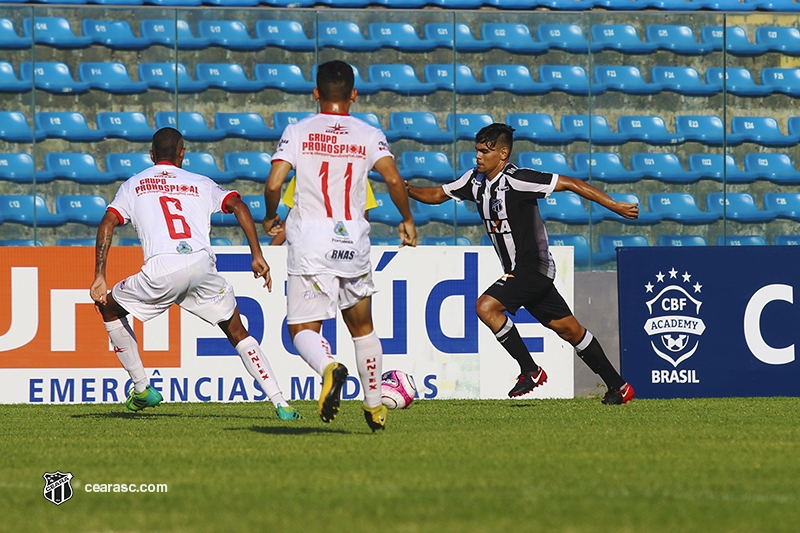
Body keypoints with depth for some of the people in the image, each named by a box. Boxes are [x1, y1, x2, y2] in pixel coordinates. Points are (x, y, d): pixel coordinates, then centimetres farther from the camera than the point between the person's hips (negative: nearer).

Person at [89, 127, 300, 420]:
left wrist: (99, 278, 6)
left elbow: (107, 223, 9)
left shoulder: (133, 185, 24)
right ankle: (281, 404, 3)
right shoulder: (200, 184, 25)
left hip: (161, 270, -2)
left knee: (110, 309, 25)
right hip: (202, 264, 2)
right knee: (238, 334, 17)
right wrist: (257, 256, 7)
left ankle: (142, 390, 22)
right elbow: (239, 206, 9)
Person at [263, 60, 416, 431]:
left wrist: (270, 219, 14)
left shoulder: (297, 133, 3)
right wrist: (407, 220, 7)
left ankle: (330, 368, -34)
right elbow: (393, 179, -9)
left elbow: (273, 184, -6)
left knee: (303, 328, -2)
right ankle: (375, 407, 26)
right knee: (361, 326, 21)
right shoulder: (369, 135, 5)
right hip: (354, 243, 2)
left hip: (310, 243, -2)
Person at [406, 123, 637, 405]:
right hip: (517, 272, 8)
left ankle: (531, 371, -11)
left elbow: (569, 183, -18)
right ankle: (618, 386, 21)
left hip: (533, 267, -8)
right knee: (569, 329, 12)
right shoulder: (475, 179, 4)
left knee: (486, 307, -20)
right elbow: (438, 194, 16)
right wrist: (409, 190, -5)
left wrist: (615, 206, -19)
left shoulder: (517, 180, -19)